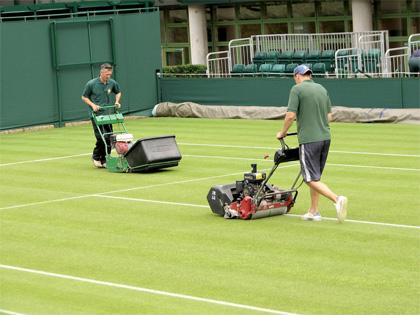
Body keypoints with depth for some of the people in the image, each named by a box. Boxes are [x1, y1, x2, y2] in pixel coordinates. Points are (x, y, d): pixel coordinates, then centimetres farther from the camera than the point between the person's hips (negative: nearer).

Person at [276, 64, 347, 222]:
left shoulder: (297, 89, -7)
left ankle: (337, 199, -21)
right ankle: (314, 212, 19)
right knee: (315, 176, 17)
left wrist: (283, 132, 4)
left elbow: (291, 115, -12)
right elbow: (329, 116, 16)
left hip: (308, 139, -7)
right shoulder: (322, 89, 13)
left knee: (311, 179, -4)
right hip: (325, 137, 7)